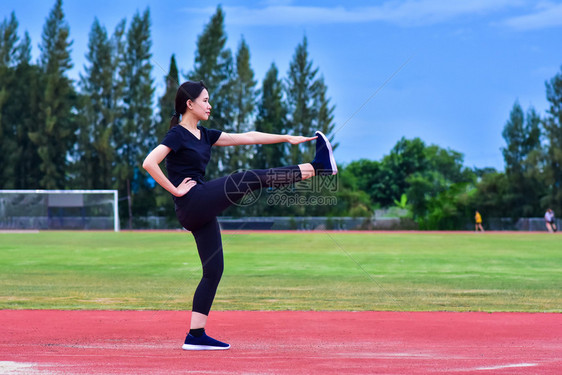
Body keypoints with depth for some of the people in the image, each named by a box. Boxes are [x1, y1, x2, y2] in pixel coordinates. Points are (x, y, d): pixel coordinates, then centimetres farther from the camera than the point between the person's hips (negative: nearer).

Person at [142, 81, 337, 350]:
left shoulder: (205, 135, 18)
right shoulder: (177, 135, -6)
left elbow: (248, 137, 16)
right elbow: (149, 163, -19)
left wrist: (287, 138, 13)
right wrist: (175, 190, -16)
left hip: (202, 212, 9)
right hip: (191, 204, -9)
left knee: (213, 270, 6)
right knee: (247, 179, -13)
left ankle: (196, 336, 7)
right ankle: (317, 167, -9)